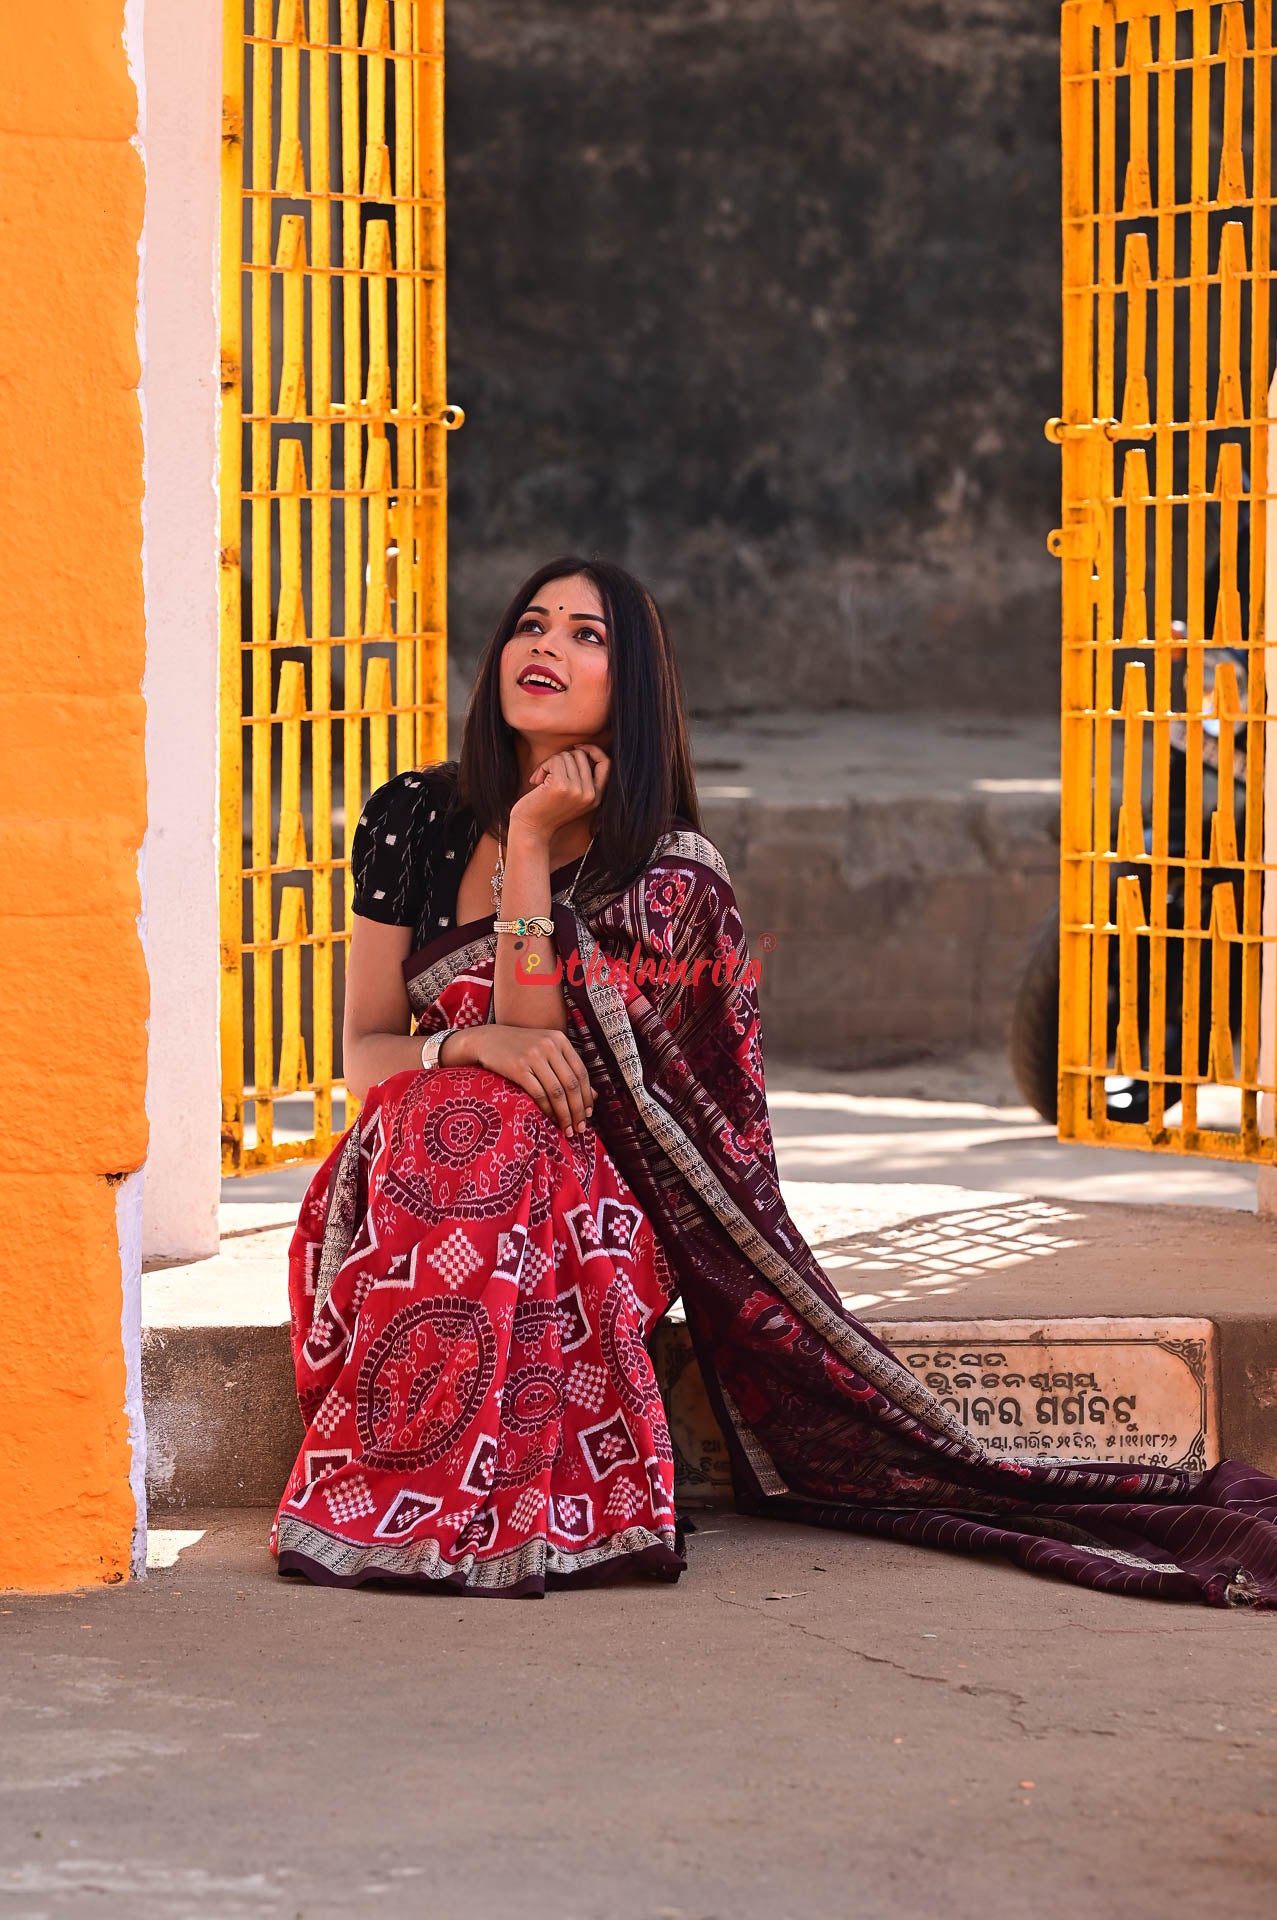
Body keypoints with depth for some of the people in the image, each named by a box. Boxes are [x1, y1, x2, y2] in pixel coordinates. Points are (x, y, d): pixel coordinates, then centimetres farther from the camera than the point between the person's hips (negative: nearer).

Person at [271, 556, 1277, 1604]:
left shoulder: (670, 875, -5)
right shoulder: (415, 818, 5)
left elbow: (544, 1039, -16)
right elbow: (364, 1053, 4)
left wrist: (530, 840, -15)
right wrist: (474, 1044, -18)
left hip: (590, 1200, -2)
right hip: (414, 1174, 2)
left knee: (497, 1139, -38)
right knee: (451, 1120, -35)